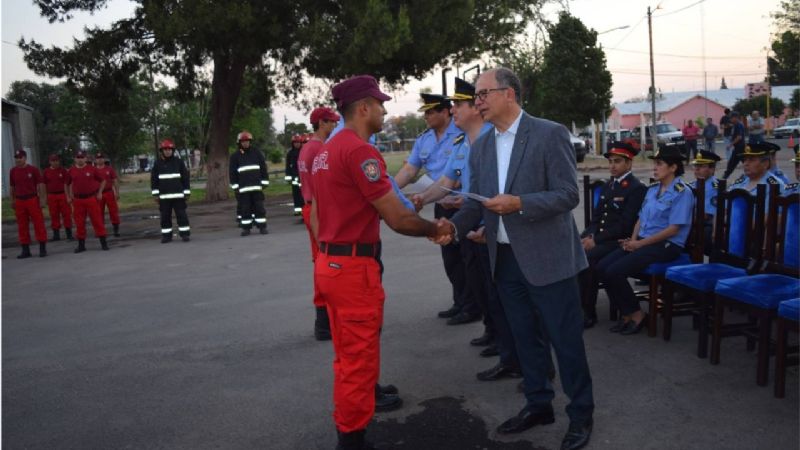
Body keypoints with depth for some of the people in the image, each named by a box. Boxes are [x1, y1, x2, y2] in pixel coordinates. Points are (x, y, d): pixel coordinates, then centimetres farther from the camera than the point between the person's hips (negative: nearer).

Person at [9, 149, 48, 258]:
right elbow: (12, 187, 13)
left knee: (38, 223, -2)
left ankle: (43, 248, 4)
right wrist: (12, 201, 10)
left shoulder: (33, 170, -2)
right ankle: (25, 250, 13)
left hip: (33, 199, -4)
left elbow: (39, 185, -2)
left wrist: (42, 199, -7)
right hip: (19, 201, 4)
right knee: (22, 226, 6)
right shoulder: (13, 171, 8)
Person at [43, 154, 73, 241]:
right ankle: (56, 234, 14)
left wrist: (67, 196, -10)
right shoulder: (46, 172, 6)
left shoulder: (63, 170, 1)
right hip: (51, 196, 2)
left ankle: (69, 234, 6)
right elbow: (44, 185, 9)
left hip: (63, 195, -2)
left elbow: (66, 183, -3)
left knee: (66, 214, -1)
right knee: (54, 215, 6)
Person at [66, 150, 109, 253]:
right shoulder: (71, 171, 5)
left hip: (92, 198, -2)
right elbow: (67, 184, 18)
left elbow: (103, 181, 8)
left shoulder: (91, 169, 0)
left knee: (97, 220, -2)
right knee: (79, 223, 6)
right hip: (77, 200, 2)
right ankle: (81, 245, 15)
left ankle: (103, 243, 3)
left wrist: (99, 193, 2)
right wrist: (68, 196, 13)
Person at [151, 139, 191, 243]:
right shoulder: (158, 163, 5)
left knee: (181, 215, -2)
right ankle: (166, 235, 13)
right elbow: (154, 179, 6)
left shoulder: (178, 162, 3)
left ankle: (185, 234, 4)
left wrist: (187, 192, 1)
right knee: (165, 216, 5)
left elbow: (185, 177, 4)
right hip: (164, 196, 1)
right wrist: (155, 194, 1)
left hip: (178, 195, -1)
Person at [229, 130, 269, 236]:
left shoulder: (257, 153, 6)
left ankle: (262, 227, 8)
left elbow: (263, 168, 6)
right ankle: (246, 228, 11)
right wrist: (235, 186, 0)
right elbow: (232, 172, 6)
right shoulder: (235, 156, 5)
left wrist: (264, 183, 1)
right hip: (243, 188, 0)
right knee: (245, 209, 3)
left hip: (257, 186, 0)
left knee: (259, 207, 1)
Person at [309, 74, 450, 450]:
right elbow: (398, 219, -18)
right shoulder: (360, 151, -17)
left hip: (329, 264, 10)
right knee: (359, 362, 1)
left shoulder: (325, 152, 14)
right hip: (355, 268, -10)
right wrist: (437, 230, -2)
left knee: (347, 359, 19)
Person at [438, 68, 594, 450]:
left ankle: (581, 413, 24)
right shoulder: (480, 147, 8)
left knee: (565, 338, 5)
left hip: (546, 257, -6)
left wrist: (520, 203, -26)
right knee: (525, 338, 17)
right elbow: (476, 201, 7)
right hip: (505, 259, 6)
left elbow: (568, 195, -15)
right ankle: (538, 404, 35)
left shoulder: (550, 134, -10)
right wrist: (455, 225, -12)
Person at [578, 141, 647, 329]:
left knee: (587, 257, -30)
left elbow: (625, 225, -15)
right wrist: (589, 235, -2)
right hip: (598, 237, 7)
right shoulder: (608, 185, 19)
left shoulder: (637, 188, -7)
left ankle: (588, 313, -18)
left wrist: (596, 240, -19)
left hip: (618, 241, -7)